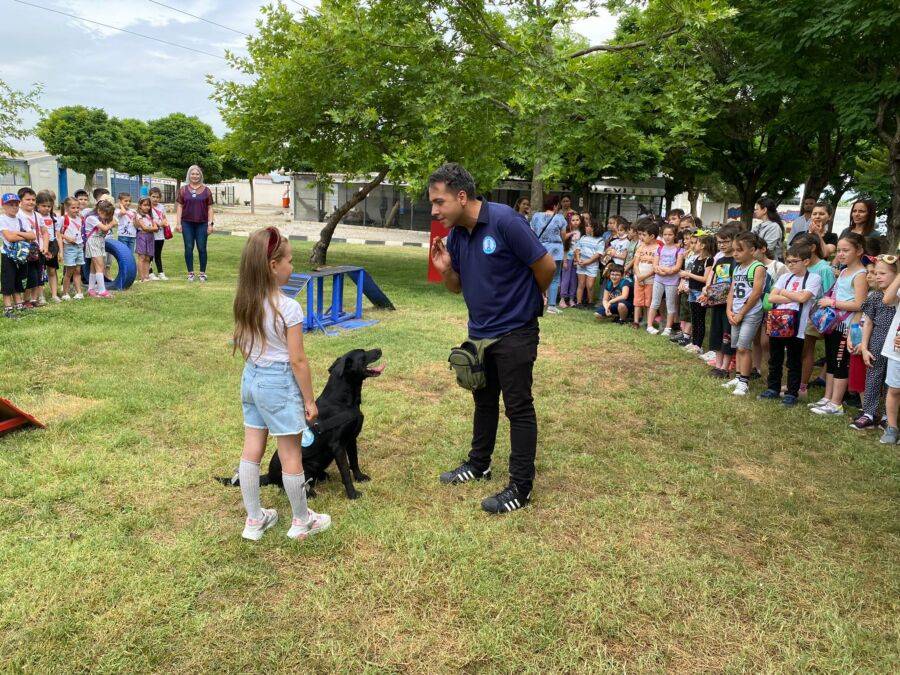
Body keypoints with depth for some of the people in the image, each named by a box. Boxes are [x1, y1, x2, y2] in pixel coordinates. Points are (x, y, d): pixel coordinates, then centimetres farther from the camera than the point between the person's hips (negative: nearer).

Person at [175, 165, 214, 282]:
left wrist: (210, 223, -1)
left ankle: (202, 273, 10)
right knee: (188, 248, 3)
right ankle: (190, 273, 10)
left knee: (202, 248, 1)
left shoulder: (206, 190, 7)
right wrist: (178, 223, -1)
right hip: (187, 223, 1)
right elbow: (179, 207, 6)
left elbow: (210, 208, 6)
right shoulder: (183, 190, 7)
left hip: (202, 223, 0)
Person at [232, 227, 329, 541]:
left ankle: (254, 519, 28)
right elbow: (297, 360, -18)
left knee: (251, 451, 14)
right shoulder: (289, 308, -22)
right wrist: (310, 399, -8)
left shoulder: (243, 303, -2)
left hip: (251, 378, 7)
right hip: (280, 383, -7)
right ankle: (301, 521, 24)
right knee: (291, 456, 8)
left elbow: (242, 347, 9)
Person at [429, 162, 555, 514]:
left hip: (514, 332, -7)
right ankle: (479, 464, 38)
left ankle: (521, 487, 11)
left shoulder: (505, 221, -23)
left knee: (518, 408, 1)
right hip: (479, 331, 7)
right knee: (484, 401, 21)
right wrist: (444, 269, -13)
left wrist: (525, 300, 3)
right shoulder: (455, 234, 0)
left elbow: (546, 266, -16)